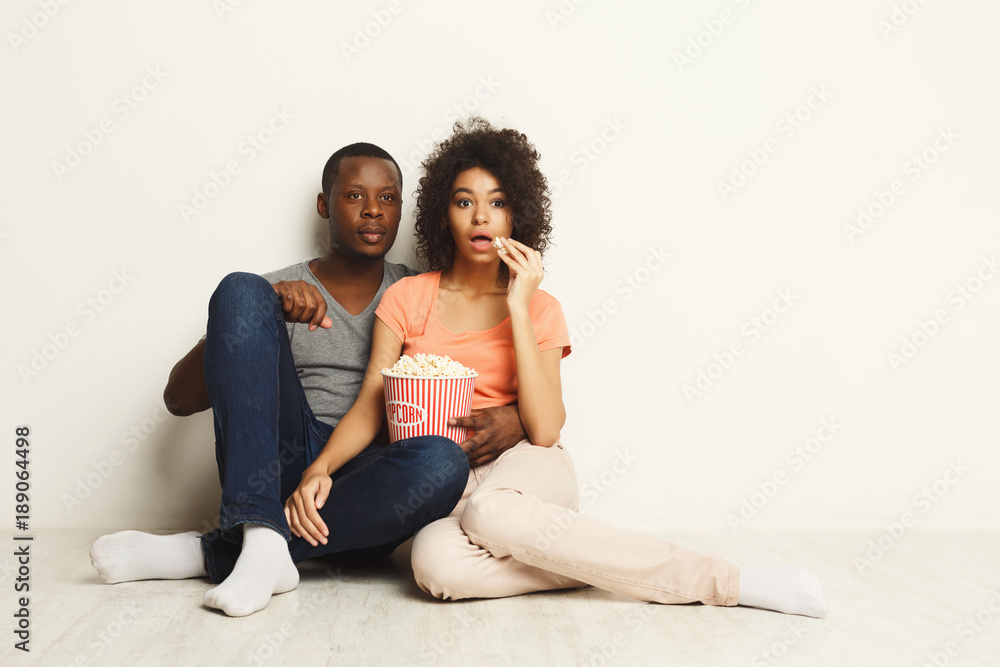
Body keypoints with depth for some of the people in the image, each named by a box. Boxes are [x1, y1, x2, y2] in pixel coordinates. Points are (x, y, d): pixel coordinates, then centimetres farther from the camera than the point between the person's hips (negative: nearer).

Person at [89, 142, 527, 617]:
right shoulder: (278, 291, 10)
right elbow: (178, 399, 2)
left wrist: (516, 417, -12)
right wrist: (261, 314, -14)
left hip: (362, 491, 1)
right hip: (280, 467, 0)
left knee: (443, 462, -34)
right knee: (241, 289, -16)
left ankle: (213, 554, -23)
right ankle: (263, 541, -30)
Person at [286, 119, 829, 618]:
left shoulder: (539, 308, 5)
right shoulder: (407, 298, 8)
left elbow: (544, 430, -9)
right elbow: (370, 406, 2)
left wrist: (519, 309, -11)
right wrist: (319, 467, -18)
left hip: (524, 468, -1)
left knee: (491, 512, -39)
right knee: (435, 563, -36)